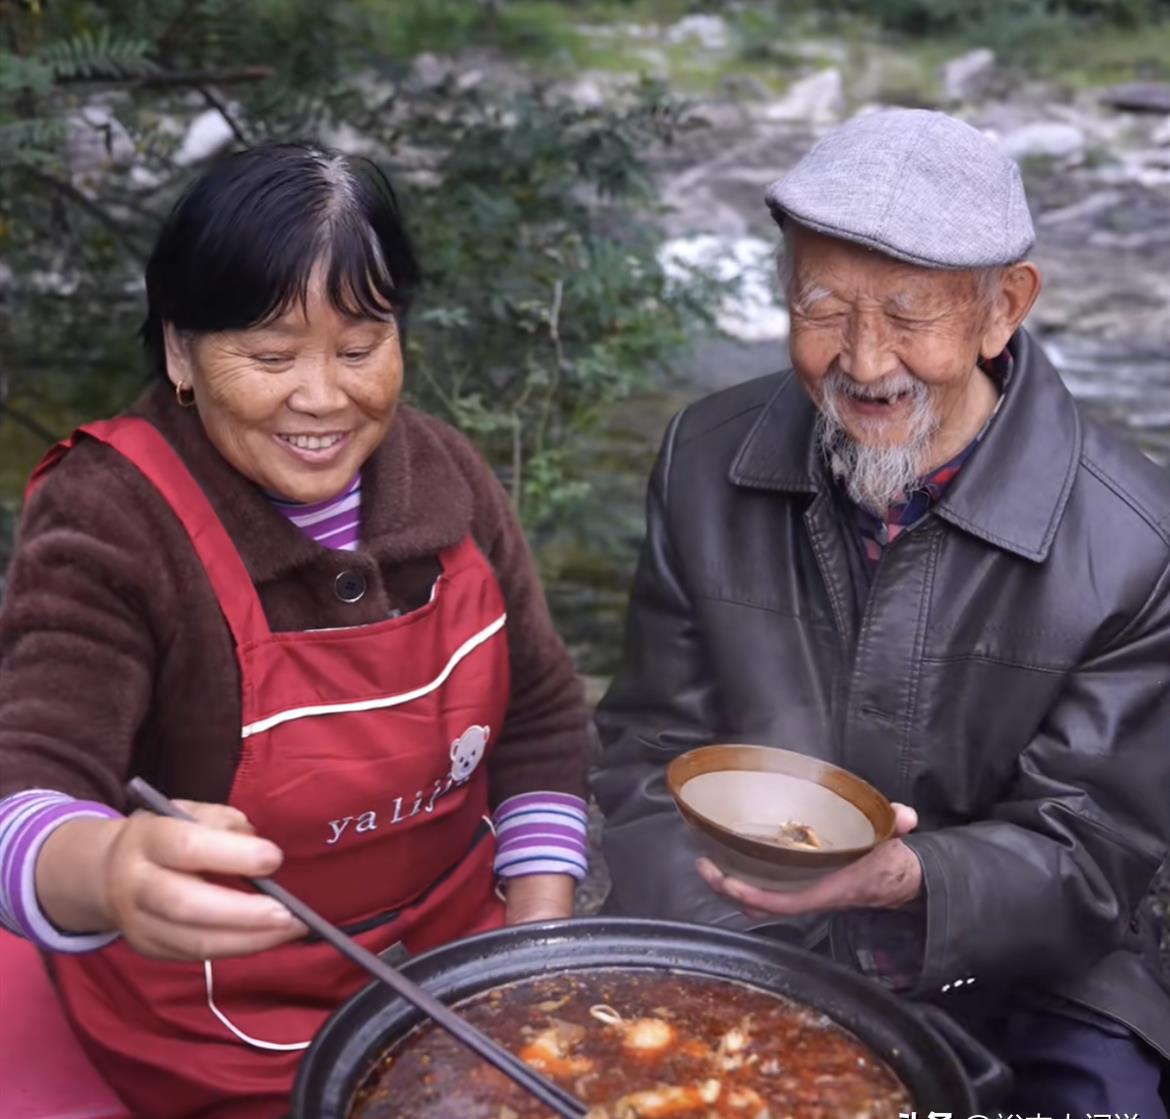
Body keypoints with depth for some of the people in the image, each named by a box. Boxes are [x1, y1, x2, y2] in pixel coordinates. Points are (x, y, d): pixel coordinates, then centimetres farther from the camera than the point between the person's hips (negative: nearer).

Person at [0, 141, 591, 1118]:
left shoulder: (445, 477, -3)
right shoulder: (110, 524, -18)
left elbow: (541, 719, 6)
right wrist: (109, 873, -52)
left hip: (456, 946, 5)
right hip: (228, 1030, -4)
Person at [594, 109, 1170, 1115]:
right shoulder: (708, 461, -6)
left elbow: (1088, 855, -11)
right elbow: (652, 751, 1)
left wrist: (905, 879, -31)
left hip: (1010, 977, -1)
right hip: (742, 957, 2)